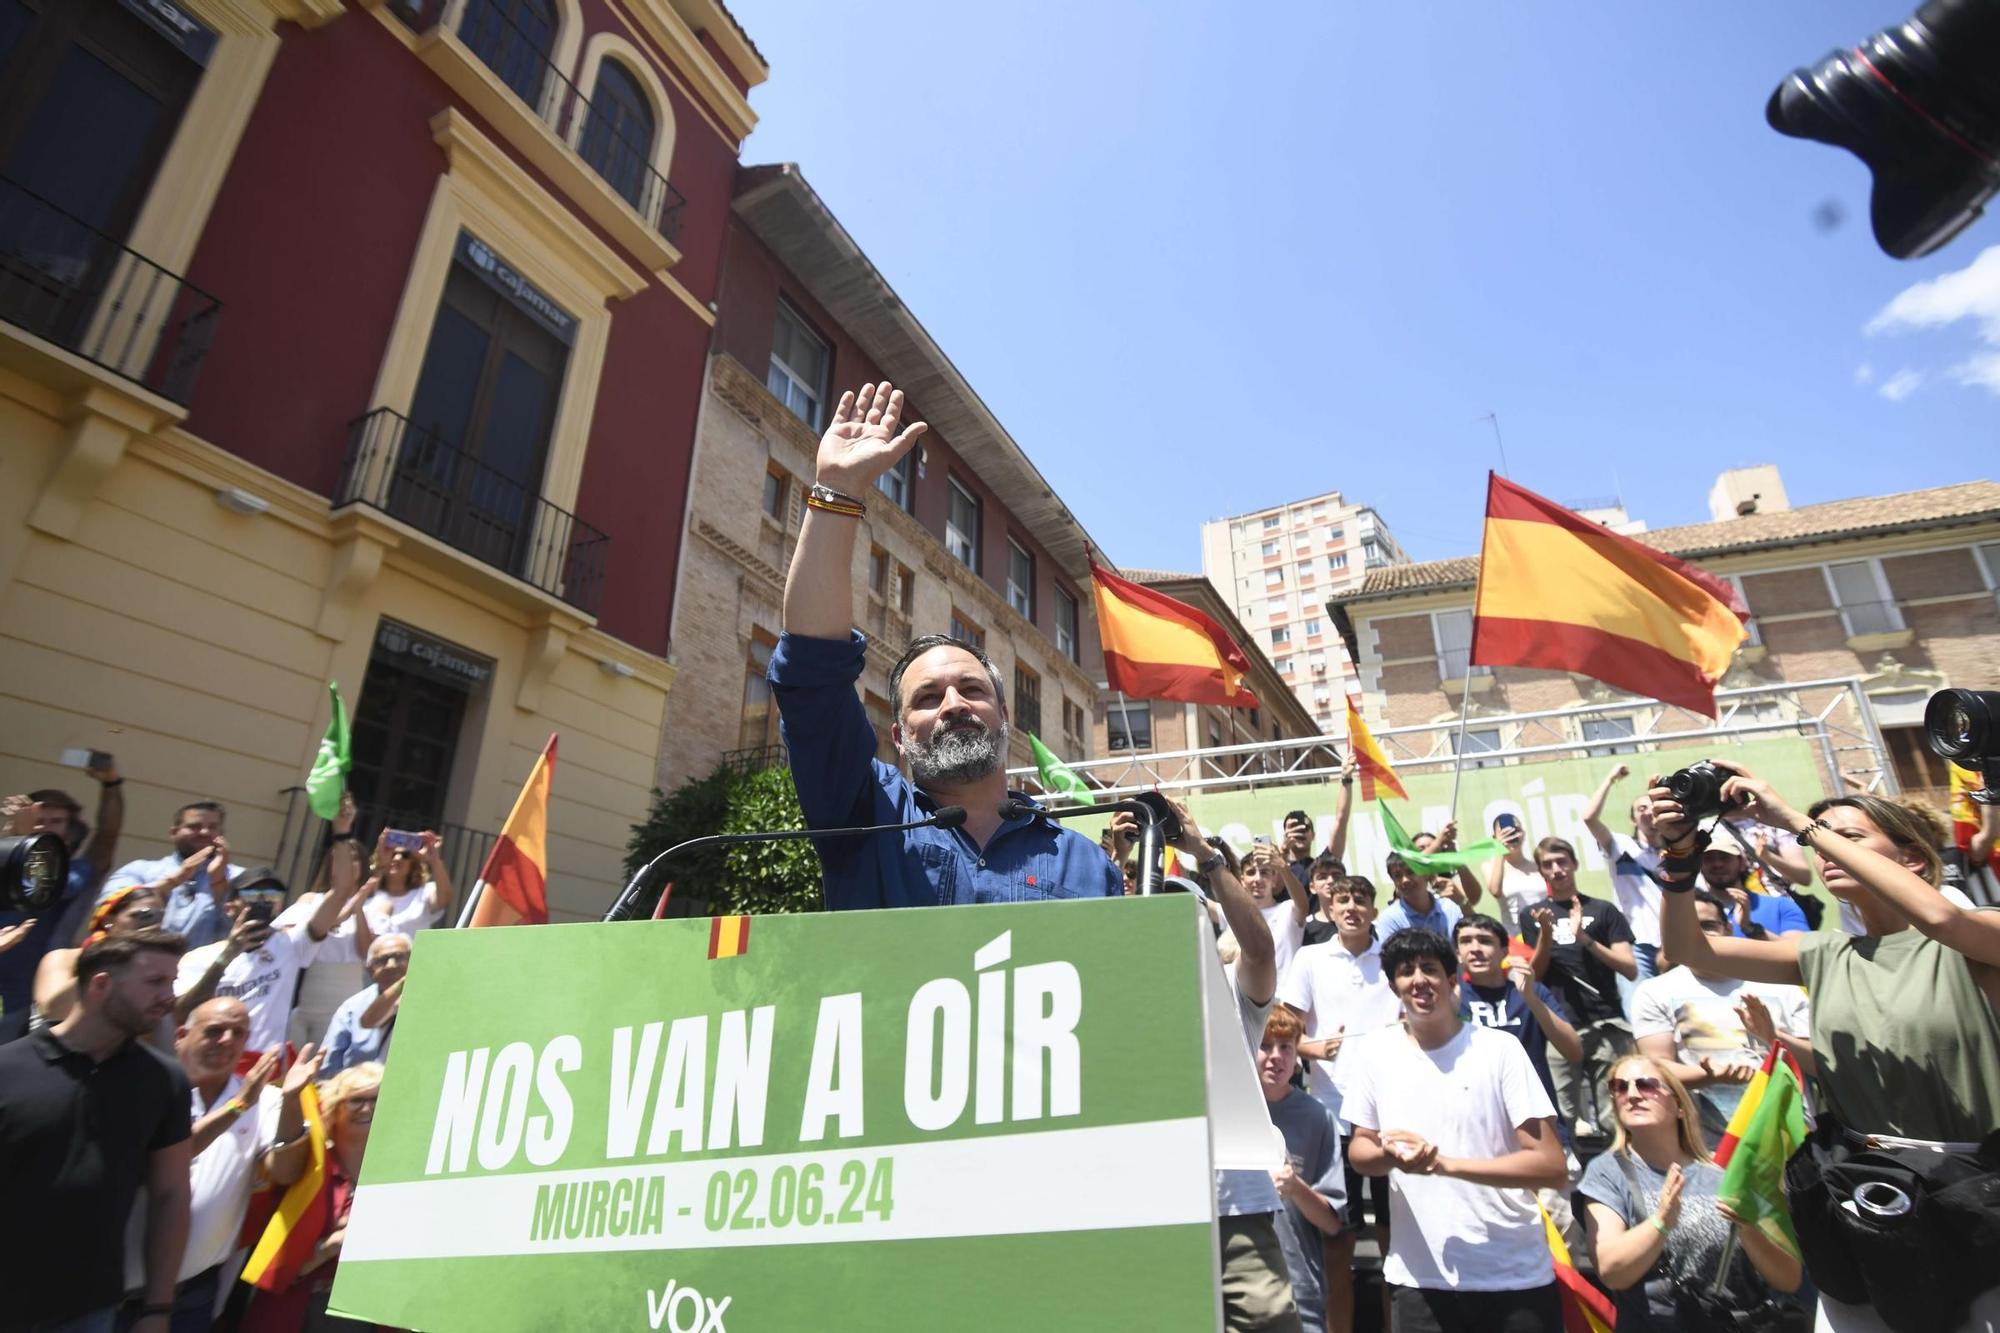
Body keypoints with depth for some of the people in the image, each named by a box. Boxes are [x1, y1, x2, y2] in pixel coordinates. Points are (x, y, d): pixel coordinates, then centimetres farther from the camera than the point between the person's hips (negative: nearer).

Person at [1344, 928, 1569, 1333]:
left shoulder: (1499, 1048, -10)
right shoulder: (1374, 1050, -2)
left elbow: (1554, 1168, -12)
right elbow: (1360, 1151, 6)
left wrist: (1444, 1163, -20)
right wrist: (1391, 1154, -17)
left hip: (1516, 1278, -2)